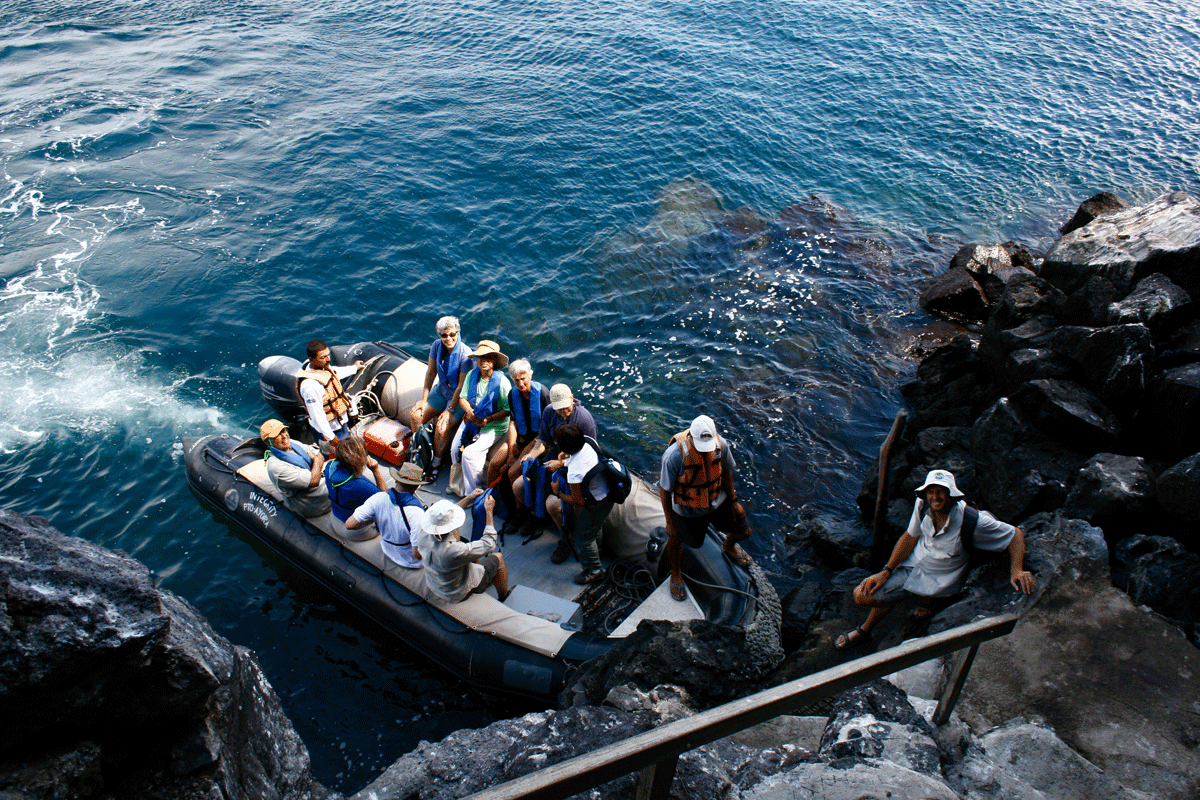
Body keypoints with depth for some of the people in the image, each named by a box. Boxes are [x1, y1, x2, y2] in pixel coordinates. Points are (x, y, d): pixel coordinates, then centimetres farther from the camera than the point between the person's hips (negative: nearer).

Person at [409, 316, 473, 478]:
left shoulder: (465, 354, -26)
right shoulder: (437, 346, -9)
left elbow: (462, 386, -21)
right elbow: (431, 373, 1)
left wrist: (450, 410, -20)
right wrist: (423, 400, 0)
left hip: (459, 397, -6)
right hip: (441, 391, 6)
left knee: (442, 427, -24)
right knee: (416, 416, -8)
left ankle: (437, 463, 1)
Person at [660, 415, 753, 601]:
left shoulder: (720, 444, -23)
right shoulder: (674, 455, -36)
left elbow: (726, 471, -1)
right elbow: (664, 490, -22)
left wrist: (733, 501, 6)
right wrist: (670, 522, -13)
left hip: (718, 501, 4)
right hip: (687, 508, -4)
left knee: (744, 531, 14)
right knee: (675, 539, 15)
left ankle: (729, 546, 54)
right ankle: (676, 574, 49)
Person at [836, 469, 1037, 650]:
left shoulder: (971, 521, -30)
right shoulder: (922, 505, -16)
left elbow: (1016, 534, -17)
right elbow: (910, 537, -1)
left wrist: (1016, 571, -33)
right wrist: (886, 572, -3)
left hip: (939, 581, -4)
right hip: (912, 565, 4)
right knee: (862, 595, -2)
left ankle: (925, 599, 16)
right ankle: (865, 630, 33)